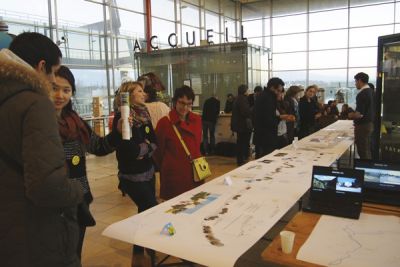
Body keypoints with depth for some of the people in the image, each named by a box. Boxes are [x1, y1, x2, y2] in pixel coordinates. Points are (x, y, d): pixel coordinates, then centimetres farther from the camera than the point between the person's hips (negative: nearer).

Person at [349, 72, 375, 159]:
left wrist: (351, 115, -5)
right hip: (369, 123, 10)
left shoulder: (362, 94, -20)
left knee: (362, 152, -1)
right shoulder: (371, 91, 9)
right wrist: (354, 114, 18)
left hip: (362, 126, -9)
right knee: (367, 150, 18)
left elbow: (359, 114, -24)